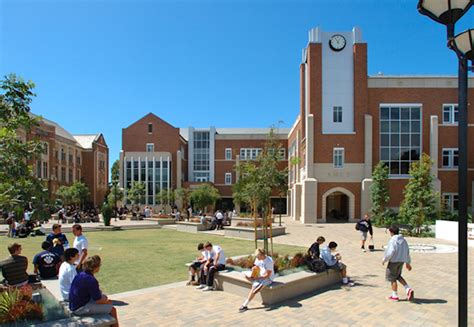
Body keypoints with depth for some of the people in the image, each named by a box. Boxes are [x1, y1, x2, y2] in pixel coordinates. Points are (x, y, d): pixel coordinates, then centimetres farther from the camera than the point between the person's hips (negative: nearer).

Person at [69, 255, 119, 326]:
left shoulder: (80, 275, 2)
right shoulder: (91, 280, -26)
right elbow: (98, 300, -18)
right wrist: (107, 301, 2)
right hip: (80, 309, -10)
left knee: (104, 296, 22)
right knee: (112, 310, -7)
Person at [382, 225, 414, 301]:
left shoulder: (392, 240, -17)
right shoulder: (403, 240, 7)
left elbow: (390, 252, -22)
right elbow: (407, 252, 12)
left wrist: (384, 260, -9)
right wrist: (408, 263, 21)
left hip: (394, 261, -8)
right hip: (401, 261, 8)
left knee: (392, 278, 6)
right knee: (398, 276, 24)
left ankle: (395, 296, 14)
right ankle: (408, 289, 10)